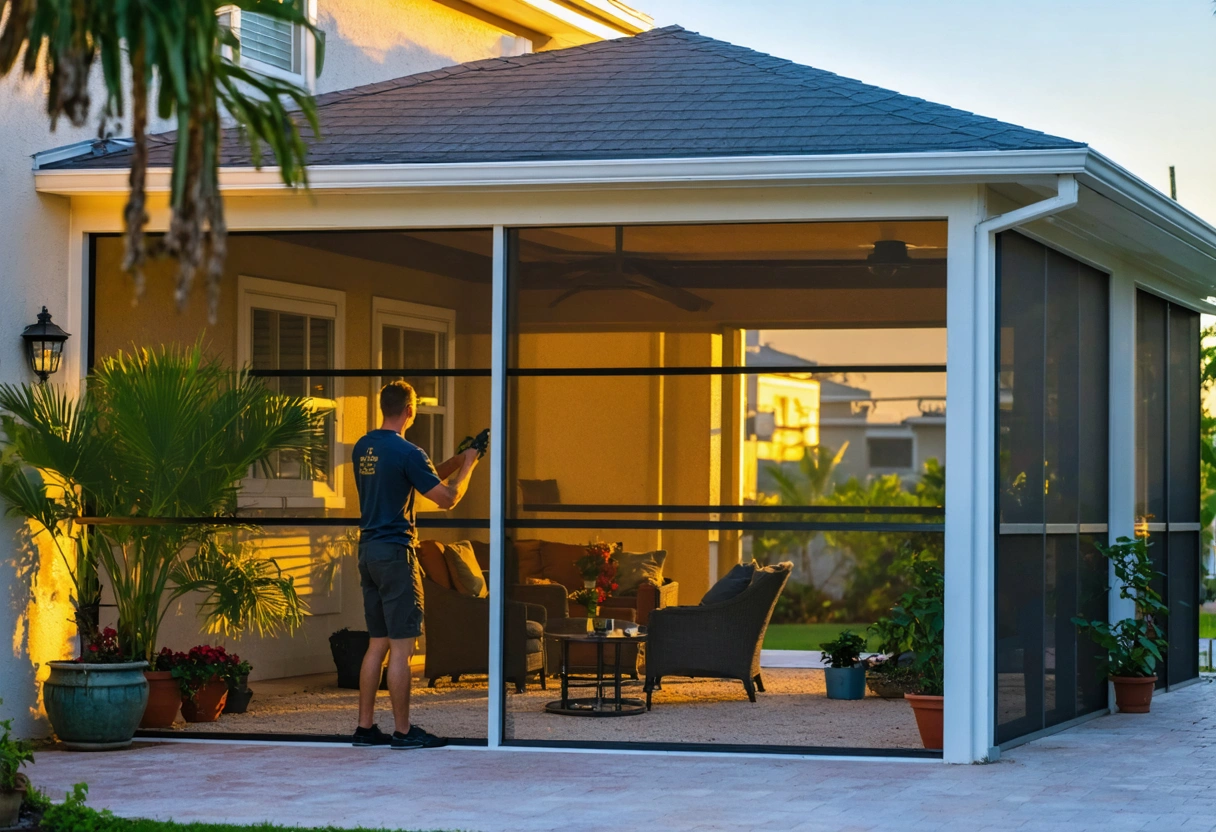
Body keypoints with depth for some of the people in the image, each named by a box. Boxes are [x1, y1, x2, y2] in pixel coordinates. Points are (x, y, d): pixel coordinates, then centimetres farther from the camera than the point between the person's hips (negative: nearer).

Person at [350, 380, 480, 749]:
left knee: (378, 644, 13)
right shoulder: (407, 452, -14)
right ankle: (403, 731, -1)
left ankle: (365, 726, 14)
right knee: (401, 646, -4)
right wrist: (467, 466, 4)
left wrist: (455, 461, 22)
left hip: (368, 550, 8)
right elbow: (447, 498, -11)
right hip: (396, 552, -8)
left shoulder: (362, 448, 11)